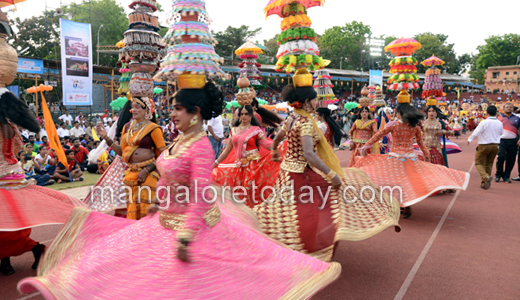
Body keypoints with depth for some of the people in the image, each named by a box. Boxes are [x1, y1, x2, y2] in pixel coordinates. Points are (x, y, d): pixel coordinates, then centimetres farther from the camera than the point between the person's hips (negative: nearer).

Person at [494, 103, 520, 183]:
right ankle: (498, 175, 3)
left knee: (511, 159, 1)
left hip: (513, 142, 2)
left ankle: (506, 176, 13)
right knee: (501, 157, -12)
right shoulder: (500, 119, 11)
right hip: (502, 140, -2)